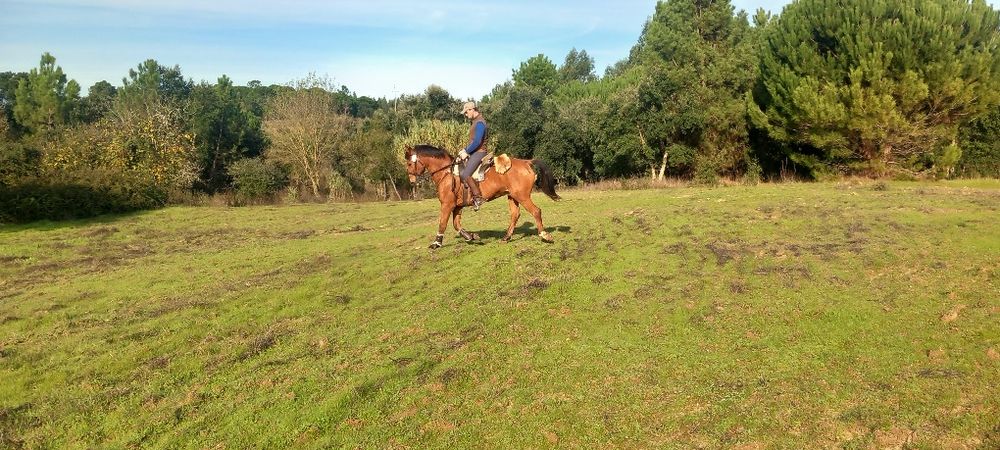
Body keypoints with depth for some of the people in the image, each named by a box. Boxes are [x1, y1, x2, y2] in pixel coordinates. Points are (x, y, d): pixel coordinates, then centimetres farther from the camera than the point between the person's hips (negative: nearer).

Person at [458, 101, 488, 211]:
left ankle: (478, 197, -15)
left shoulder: (479, 123, -16)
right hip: (474, 152, 11)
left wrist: (466, 152, -15)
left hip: (478, 152, -11)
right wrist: (465, 150, 13)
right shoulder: (476, 121, 17)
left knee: (465, 174, -22)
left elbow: (477, 141, -23)